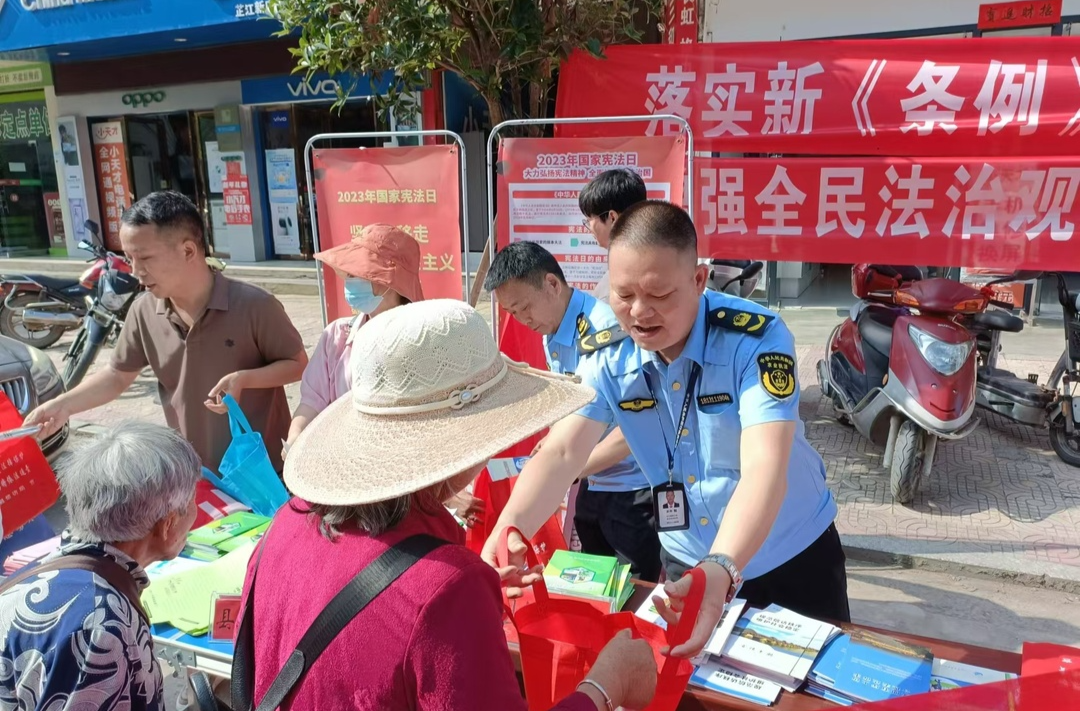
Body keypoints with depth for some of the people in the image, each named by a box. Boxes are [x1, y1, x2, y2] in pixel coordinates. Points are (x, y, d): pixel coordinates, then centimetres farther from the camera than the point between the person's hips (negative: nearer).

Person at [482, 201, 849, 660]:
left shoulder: (756, 338, -27)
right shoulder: (606, 356, -15)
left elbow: (764, 467, -37)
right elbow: (561, 453, -23)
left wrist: (721, 571, -53)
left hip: (793, 557, -2)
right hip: (688, 564, 3)